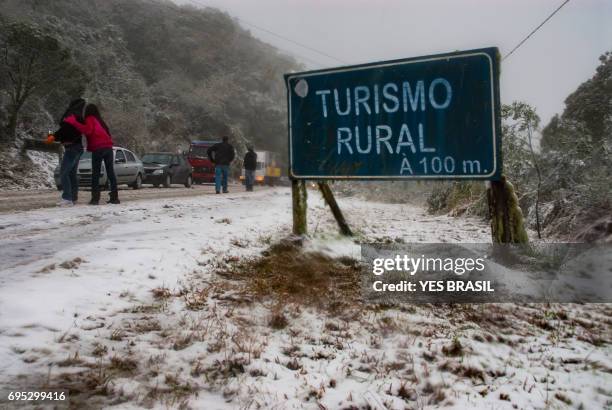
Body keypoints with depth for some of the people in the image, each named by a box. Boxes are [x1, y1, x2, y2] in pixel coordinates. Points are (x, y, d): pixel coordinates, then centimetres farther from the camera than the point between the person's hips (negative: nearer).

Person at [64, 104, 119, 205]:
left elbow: (87, 130, -15)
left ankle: (95, 198, -8)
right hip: (108, 147, 6)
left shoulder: (90, 119, 4)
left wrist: (73, 122, -14)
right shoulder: (99, 120, 26)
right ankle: (114, 197, 4)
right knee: (111, 173, 6)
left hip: (98, 149, -6)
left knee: (95, 174, -3)